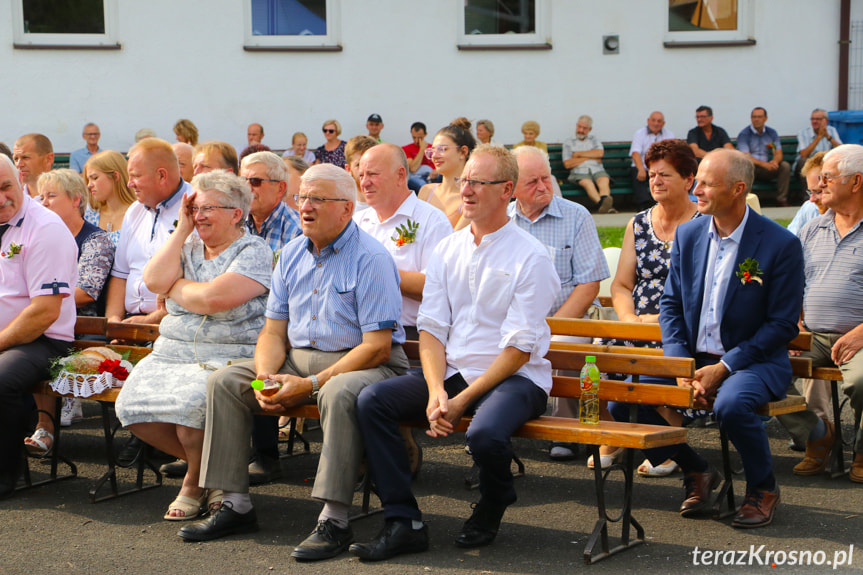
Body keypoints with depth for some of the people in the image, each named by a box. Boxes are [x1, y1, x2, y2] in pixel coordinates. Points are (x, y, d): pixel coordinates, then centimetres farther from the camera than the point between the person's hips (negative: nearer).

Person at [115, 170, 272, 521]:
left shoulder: (254, 252, -4)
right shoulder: (188, 247, 18)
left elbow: (214, 298, -19)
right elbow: (154, 281, -2)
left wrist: (176, 287, 0)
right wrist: (182, 229, 2)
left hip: (229, 357, -6)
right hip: (172, 351, 7)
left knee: (191, 403, -33)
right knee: (132, 405, -18)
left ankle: (195, 483, -1)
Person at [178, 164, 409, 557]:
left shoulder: (371, 258, -12)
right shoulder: (292, 254, 10)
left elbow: (378, 347, -19)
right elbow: (274, 331, 11)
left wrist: (311, 384, -23)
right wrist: (265, 377, -11)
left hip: (365, 364, -7)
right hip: (298, 359, 7)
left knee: (340, 392, -39)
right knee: (223, 381, -8)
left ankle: (334, 518, -34)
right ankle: (235, 505, -5)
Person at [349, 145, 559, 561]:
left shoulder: (530, 257, -7)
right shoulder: (448, 249, 11)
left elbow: (519, 349, -12)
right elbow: (431, 328, 5)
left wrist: (463, 400, -17)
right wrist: (436, 392, -12)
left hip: (514, 377, -6)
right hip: (451, 370, 6)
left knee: (484, 433, -36)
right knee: (372, 400, -15)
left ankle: (491, 510, 0)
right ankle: (403, 522, -14)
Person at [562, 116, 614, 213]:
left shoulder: (594, 139, 26)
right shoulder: (568, 142, 19)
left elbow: (600, 153, 4)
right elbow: (567, 164, 5)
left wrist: (578, 154, 4)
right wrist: (590, 157, 7)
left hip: (597, 170, 2)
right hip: (579, 172, -2)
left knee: (604, 181, -34)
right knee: (587, 183, -37)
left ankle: (604, 200, -64)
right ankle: (601, 203, -64)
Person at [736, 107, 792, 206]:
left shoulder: (771, 133, 10)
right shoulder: (744, 134, -5)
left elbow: (778, 154, 4)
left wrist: (775, 161, -23)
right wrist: (764, 164, -31)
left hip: (767, 169, 4)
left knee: (785, 166, -21)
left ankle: (782, 200, -18)